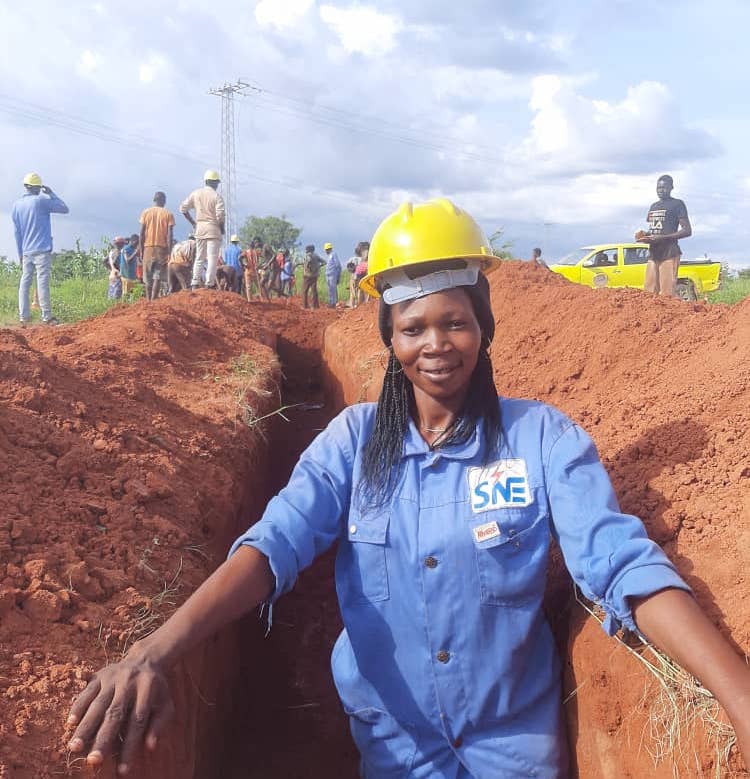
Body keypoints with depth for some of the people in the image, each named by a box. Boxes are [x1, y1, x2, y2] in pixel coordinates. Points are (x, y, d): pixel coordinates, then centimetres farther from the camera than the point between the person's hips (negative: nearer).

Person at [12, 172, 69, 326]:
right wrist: (51, 193, 10)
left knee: (25, 282, 7)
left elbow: (17, 232, 13)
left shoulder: (16, 205, 10)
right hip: (42, 250, -5)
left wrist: (20, 254, 17)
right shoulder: (41, 200, -6)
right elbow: (65, 209, 2)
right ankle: (46, 316, -9)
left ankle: (24, 316, 3)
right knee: (42, 282, -8)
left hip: (26, 251, 5)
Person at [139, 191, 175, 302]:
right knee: (157, 277, -2)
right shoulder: (168, 214, 1)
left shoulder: (146, 212, 4)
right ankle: (153, 301, -13)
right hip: (162, 248, -1)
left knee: (148, 277, 10)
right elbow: (169, 235, -7)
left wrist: (141, 251, 7)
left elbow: (142, 233, 1)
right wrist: (169, 252, -6)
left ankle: (148, 301, 11)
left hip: (148, 247, 1)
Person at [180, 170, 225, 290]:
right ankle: (210, 284, -5)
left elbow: (183, 208, 7)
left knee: (199, 257, 11)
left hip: (199, 229, 5)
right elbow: (220, 215, -16)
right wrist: (222, 229, -1)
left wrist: (193, 222, 14)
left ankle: (195, 285, 6)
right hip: (213, 229, -5)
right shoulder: (216, 196, -7)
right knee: (212, 258, -2)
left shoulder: (196, 193, 7)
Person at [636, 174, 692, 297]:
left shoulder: (677, 204, -1)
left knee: (666, 294, -13)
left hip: (669, 253, -7)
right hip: (653, 253, 7)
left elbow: (687, 230, -7)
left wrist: (662, 238, -18)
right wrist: (645, 236, 6)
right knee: (649, 292, 0)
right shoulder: (653, 206, 20)